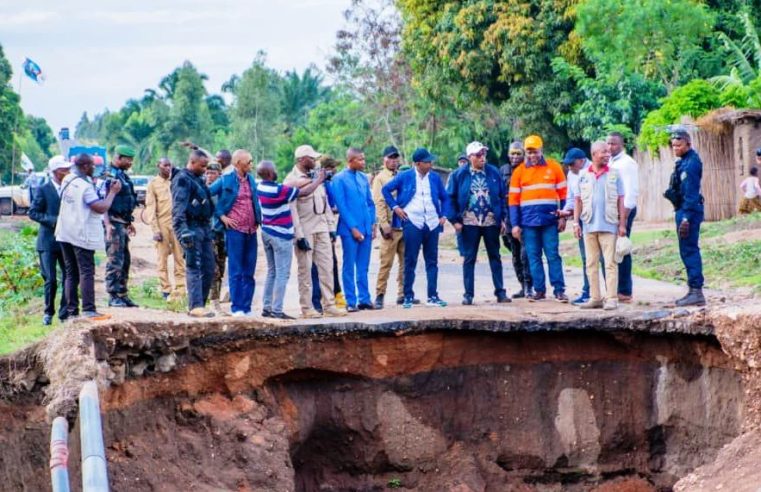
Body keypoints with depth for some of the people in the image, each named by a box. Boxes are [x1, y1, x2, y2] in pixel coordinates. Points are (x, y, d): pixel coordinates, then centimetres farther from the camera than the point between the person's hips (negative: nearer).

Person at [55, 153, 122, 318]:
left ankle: (71, 311, 9)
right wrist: (113, 192, -10)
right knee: (86, 272, -5)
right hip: (82, 235, -7)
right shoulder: (86, 187, -19)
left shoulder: (67, 180, 5)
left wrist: (93, 181, 11)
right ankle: (88, 310, -11)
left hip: (65, 234, 7)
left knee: (71, 274, 11)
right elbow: (102, 208, -22)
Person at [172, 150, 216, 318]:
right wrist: (183, 229, -31)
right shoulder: (182, 180, -10)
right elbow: (179, 207, -20)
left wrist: (209, 226, 21)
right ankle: (195, 306, -13)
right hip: (192, 228, -9)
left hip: (204, 227, 9)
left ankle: (198, 305, 15)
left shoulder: (199, 179, 20)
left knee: (208, 269, 9)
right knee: (194, 267, -11)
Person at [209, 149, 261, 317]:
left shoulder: (251, 179, 13)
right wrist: (221, 216, -4)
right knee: (236, 271, -4)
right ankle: (237, 308, -1)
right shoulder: (226, 180, -3)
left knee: (249, 272, 5)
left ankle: (246, 307, 10)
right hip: (234, 229, -5)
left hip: (251, 230, 5)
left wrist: (258, 219, 12)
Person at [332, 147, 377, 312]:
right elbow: (341, 206, -9)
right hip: (350, 230, -5)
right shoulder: (339, 179, -6)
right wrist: (353, 228, -12)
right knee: (349, 266, 1)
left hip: (366, 229, 5)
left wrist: (373, 224, 6)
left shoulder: (364, 177, 10)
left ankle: (364, 299, 15)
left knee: (363, 267, 9)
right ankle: (351, 302, 5)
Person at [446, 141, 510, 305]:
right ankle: (468, 294, 7)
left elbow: (502, 196, 8)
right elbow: (451, 198, 0)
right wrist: (455, 220, -6)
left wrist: (503, 218, 3)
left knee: (495, 257, 8)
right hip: (470, 223, -2)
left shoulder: (494, 173, 3)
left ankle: (500, 292, 12)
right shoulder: (459, 175, -2)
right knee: (469, 259, 3)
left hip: (491, 222, 2)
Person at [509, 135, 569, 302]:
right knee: (533, 256, 4)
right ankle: (539, 290, 9)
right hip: (528, 221, 2)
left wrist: (562, 217, -1)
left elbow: (563, 193, 6)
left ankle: (559, 290, -1)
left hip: (549, 220, -2)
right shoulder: (519, 171, 6)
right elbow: (513, 200, 6)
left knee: (553, 255, -2)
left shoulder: (554, 167, 4)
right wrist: (515, 224, 0)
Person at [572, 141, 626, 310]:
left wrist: (622, 223, -3)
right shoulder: (583, 175, 7)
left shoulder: (614, 174, 3)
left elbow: (621, 201, 3)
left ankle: (612, 298, -5)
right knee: (591, 264, 6)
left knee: (610, 263, -5)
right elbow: (578, 201, 9)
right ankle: (595, 298, 12)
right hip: (589, 226, 3)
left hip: (609, 225, -3)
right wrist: (576, 223, 2)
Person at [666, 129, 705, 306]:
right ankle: (694, 291, 19)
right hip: (682, 210, 11)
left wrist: (686, 218, -25)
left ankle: (696, 292, -11)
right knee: (688, 251, 14)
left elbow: (690, 193, -21)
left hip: (688, 211, -11)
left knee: (689, 250, -10)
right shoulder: (684, 161, 16)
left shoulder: (691, 163, -16)